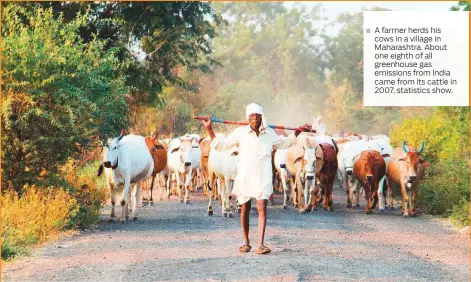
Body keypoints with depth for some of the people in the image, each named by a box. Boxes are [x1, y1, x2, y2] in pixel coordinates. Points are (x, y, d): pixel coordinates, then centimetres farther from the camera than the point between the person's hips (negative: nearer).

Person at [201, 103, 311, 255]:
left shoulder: (270, 134, 5)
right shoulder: (240, 133, -2)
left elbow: (285, 143, 25)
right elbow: (221, 145, 2)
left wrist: (298, 131, 16)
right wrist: (209, 129, -7)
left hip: (263, 178, 0)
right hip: (244, 177, 0)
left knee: (262, 207, -11)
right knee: (245, 209, 10)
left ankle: (261, 244, -12)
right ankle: (246, 242, 24)